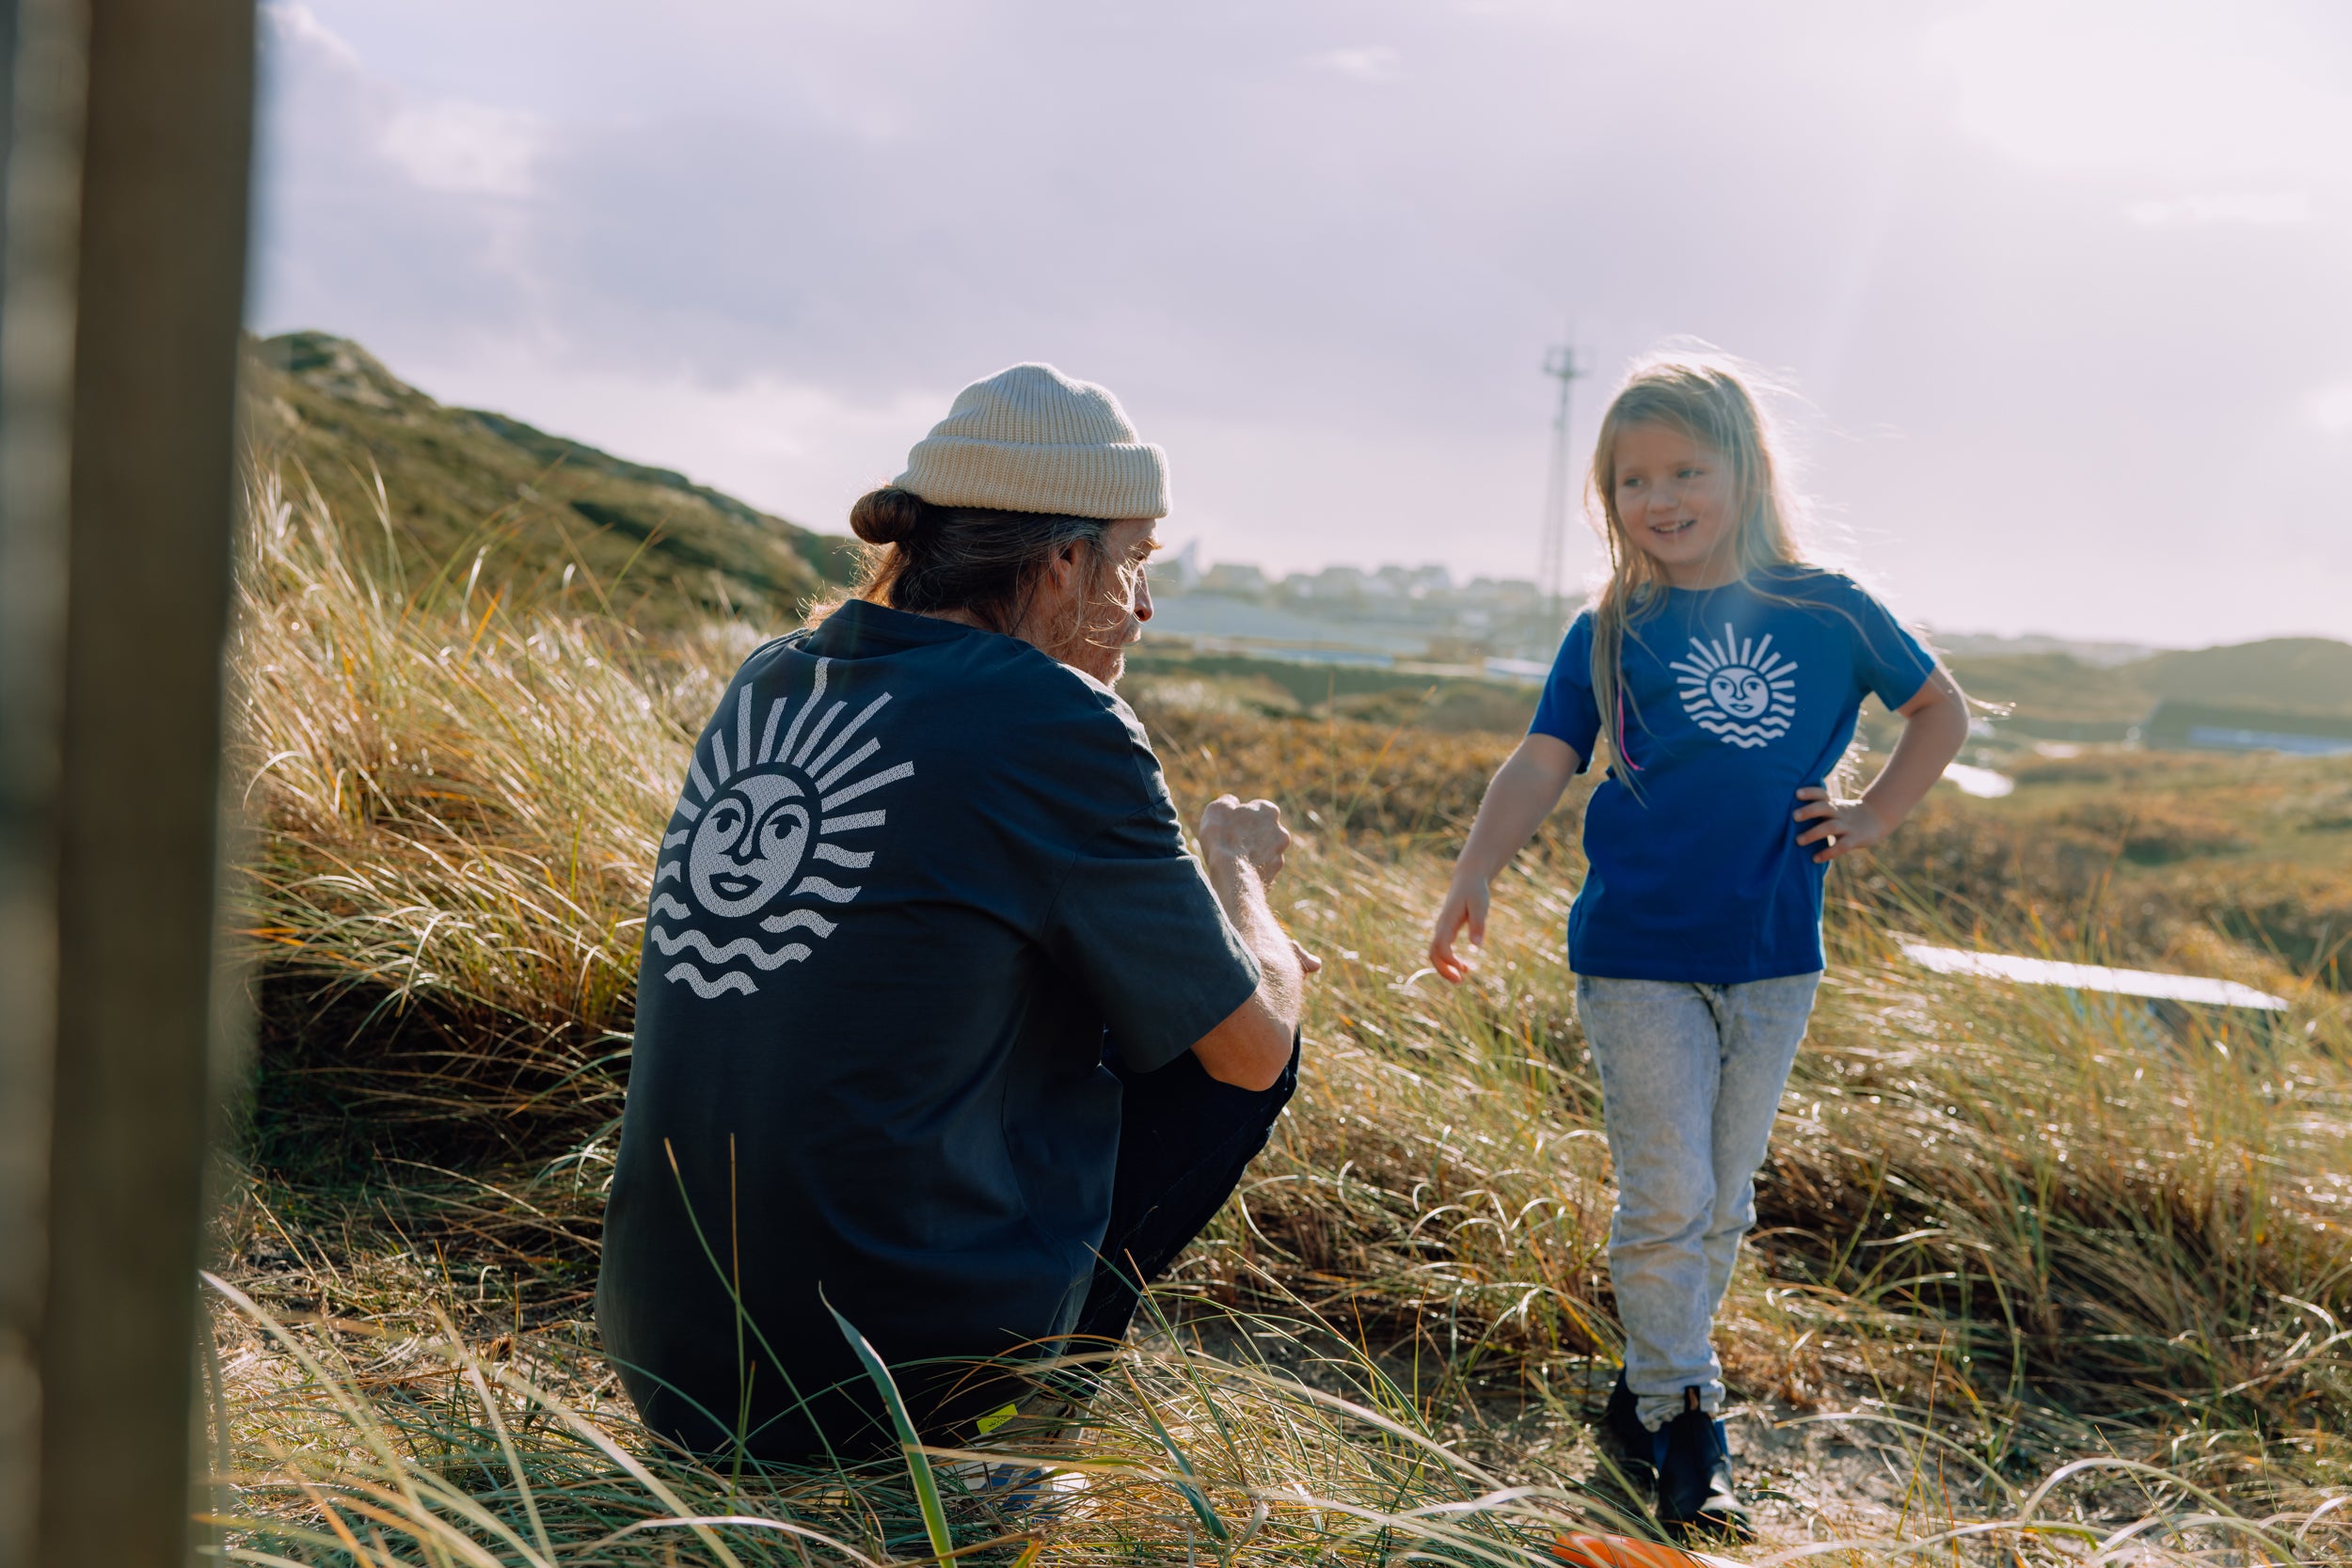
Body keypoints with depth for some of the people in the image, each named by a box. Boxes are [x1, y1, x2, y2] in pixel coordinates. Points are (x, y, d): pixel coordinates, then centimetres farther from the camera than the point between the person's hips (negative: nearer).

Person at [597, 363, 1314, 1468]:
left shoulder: (767, 683, 8)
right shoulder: (1054, 724, -13)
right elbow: (1253, 1041, -2)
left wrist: (1205, 942, 29)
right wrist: (1231, 868, 19)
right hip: (886, 1372, -7)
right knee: (1237, 1042, 11)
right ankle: (1039, 1385, 10)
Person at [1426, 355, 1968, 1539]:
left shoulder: (1827, 613, 2)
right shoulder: (1608, 635, -1)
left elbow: (1941, 710, 16)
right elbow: (1543, 762, -8)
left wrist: (1871, 817, 4)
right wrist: (1476, 873, -23)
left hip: (1774, 958, 2)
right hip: (1637, 955, -2)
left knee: (1723, 1200, 12)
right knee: (1666, 1200, -4)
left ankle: (1648, 1388, 29)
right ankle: (1683, 1422, 11)